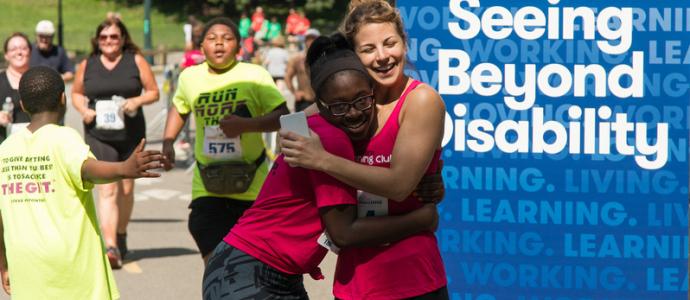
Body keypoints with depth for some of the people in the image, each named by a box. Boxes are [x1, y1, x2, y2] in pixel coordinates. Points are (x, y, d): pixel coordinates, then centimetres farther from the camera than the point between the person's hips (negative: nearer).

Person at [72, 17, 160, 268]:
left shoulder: (136, 61, 2)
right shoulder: (87, 65, 4)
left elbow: (153, 92, 5)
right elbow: (76, 93, 16)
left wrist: (137, 101, -15)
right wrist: (84, 110, -3)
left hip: (131, 135, 1)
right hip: (99, 136, -1)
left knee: (126, 189, 13)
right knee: (107, 190, -13)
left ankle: (121, 236, 35)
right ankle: (111, 247, -20)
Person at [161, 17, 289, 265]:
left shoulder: (254, 75, -8)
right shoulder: (190, 77, 3)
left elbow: (283, 116, -12)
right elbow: (179, 108, 25)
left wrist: (245, 124, -27)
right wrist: (168, 142, 11)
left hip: (251, 186, -2)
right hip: (207, 187, 2)